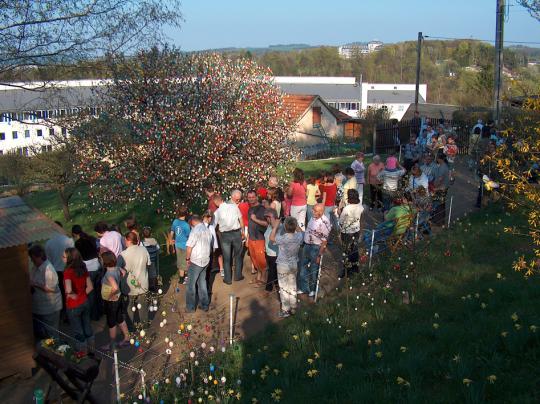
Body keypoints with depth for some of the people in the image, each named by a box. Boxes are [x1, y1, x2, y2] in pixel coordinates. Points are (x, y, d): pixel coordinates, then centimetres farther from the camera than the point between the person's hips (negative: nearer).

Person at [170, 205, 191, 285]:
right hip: (184, 246, -6)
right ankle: (181, 279, 19)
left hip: (177, 245, 6)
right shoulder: (186, 225, -25)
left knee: (180, 262, 21)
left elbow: (172, 233, 7)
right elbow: (189, 236, -16)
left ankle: (181, 276, 36)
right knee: (183, 263, 9)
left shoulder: (175, 221, -6)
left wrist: (173, 239, 25)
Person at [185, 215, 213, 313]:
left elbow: (189, 247, -19)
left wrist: (187, 259, -7)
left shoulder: (195, 230, -17)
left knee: (191, 285, 4)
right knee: (202, 282, 17)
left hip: (195, 261, -7)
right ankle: (204, 305, 23)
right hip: (205, 260, 7)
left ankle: (190, 307, 11)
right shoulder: (207, 230, 6)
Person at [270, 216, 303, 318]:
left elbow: (271, 238, -10)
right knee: (292, 286, 19)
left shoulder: (283, 238, -29)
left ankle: (285, 310, 15)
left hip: (283, 266, -5)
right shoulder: (299, 236, -15)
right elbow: (300, 230, 10)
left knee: (284, 288, 8)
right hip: (294, 265, 5)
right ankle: (293, 307, 30)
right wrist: (295, 224, 7)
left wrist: (275, 226, -5)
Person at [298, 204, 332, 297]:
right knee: (303, 268, 18)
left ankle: (313, 289, 34)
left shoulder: (324, 223, -27)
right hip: (307, 245, 8)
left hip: (316, 248, -8)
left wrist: (319, 255, -18)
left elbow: (324, 241, -21)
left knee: (314, 270, 11)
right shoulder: (313, 217, -3)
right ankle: (304, 288, 37)